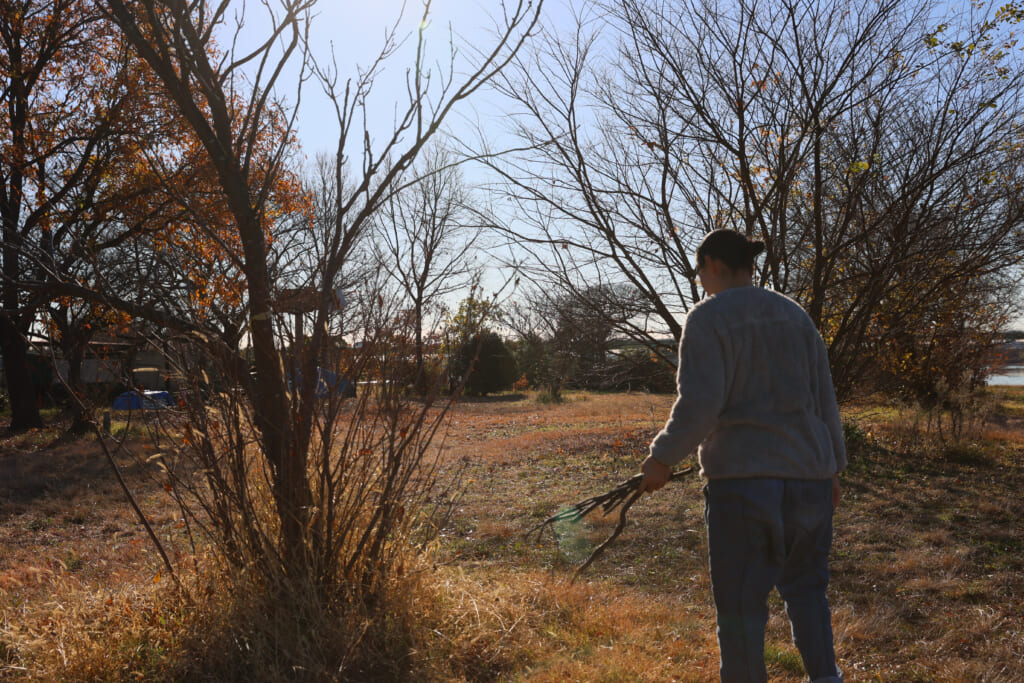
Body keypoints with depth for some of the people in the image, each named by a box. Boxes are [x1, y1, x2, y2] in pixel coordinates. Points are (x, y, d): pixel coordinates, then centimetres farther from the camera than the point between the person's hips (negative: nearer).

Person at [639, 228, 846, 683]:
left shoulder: (707, 317, -5)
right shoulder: (796, 316, 13)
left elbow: (698, 404, -15)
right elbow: (825, 401, 14)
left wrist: (663, 457, -3)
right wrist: (832, 467, 22)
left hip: (741, 477, -6)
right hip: (808, 475, 6)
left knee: (740, 603, 6)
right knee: (804, 586, 21)